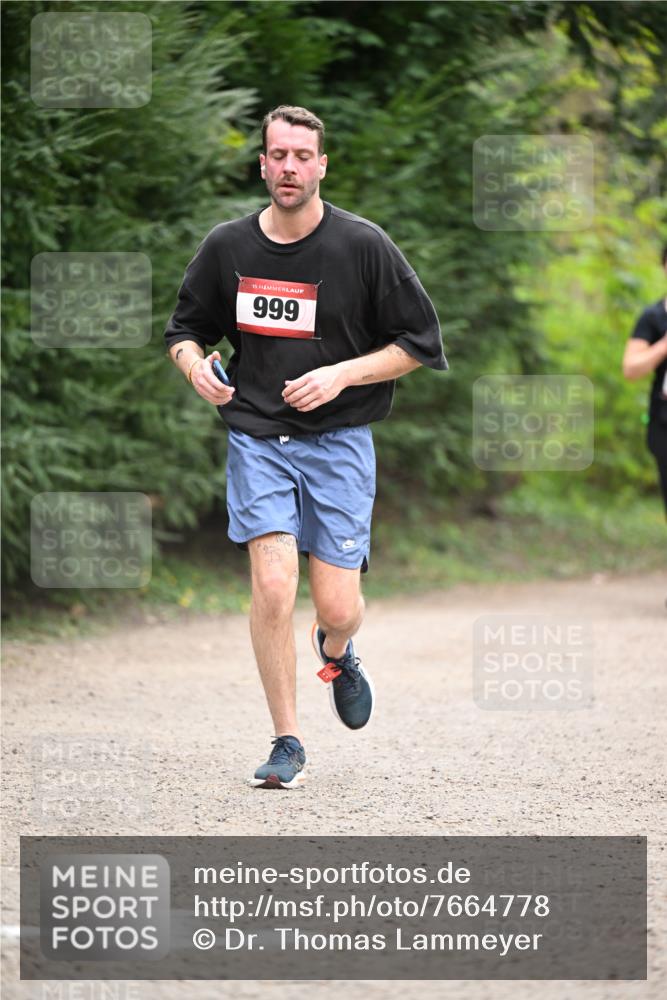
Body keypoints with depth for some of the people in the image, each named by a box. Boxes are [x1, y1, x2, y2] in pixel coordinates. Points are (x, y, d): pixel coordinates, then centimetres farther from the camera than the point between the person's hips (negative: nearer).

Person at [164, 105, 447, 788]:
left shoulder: (364, 246, -5)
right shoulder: (227, 247, 1)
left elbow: (419, 344, 0)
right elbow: (185, 329, 16)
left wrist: (341, 375, -13)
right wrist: (195, 366, -7)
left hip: (338, 439, -1)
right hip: (256, 435, 1)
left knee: (338, 609, -5)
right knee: (272, 586, -15)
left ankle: (337, 654, 35)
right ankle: (287, 744, -1)